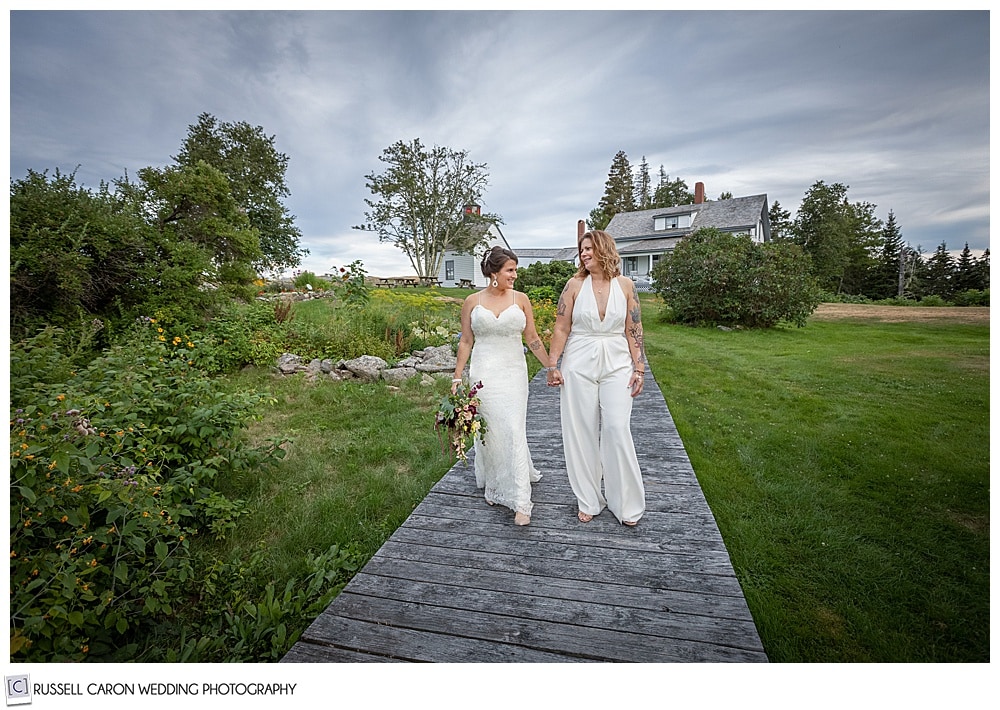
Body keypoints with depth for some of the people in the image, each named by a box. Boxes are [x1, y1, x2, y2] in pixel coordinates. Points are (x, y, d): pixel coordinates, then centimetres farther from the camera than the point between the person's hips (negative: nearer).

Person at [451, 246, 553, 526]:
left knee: (514, 431, -6)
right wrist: (457, 377, 4)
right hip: (483, 373, 0)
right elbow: (466, 342, 6)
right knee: (489, 431, 6)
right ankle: (494, 486, 30)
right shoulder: (472, 301, 2)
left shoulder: (521, 299, 3)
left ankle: (519, 501, 3)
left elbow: (532, 339, 7)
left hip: (514, 372, 0)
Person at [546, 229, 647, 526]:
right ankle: (589, 500, 22)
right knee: (582, 431, 4)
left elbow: (634, 331, 4)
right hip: (579, 364, 0)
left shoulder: (625, 285, 3)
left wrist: (639, 368, 1)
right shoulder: (575, 284, 1)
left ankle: (625, 502, 15)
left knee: (617, 429, -5)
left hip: (617, 363, 0)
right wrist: (552, 365, -4)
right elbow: (561, 328, 1)